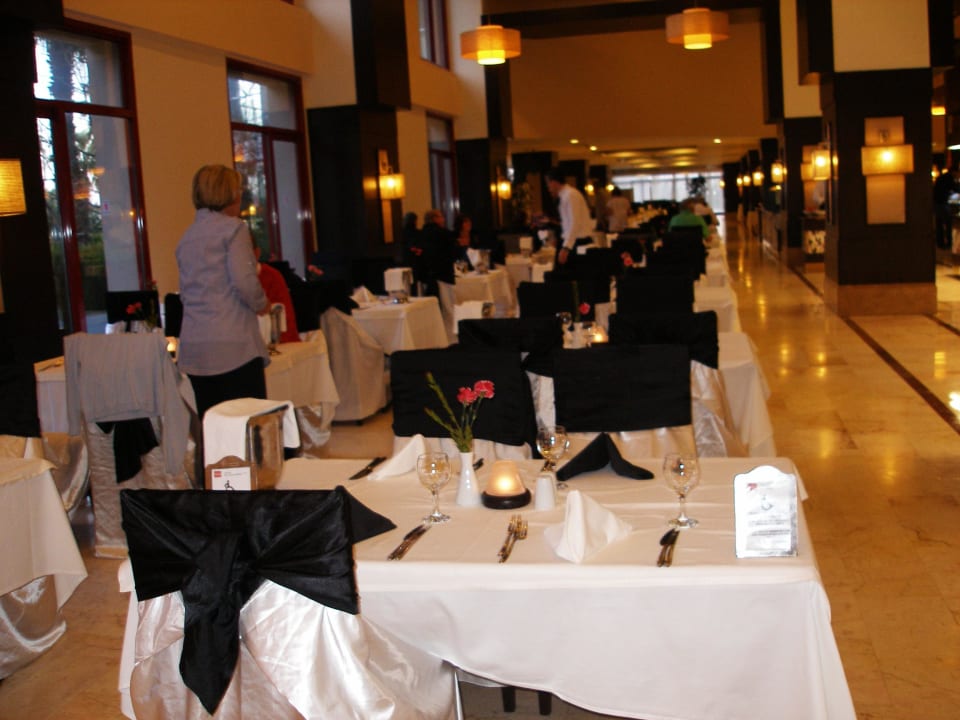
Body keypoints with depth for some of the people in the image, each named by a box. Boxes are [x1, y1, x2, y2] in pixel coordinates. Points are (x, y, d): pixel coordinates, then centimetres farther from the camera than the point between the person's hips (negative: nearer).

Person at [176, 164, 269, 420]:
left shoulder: (186, 237, 18)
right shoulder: (232, 228, -3)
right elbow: (244, 281, -14)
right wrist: (262, 303, 4)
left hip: (193, 346, 7)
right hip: (232, 344, -7)